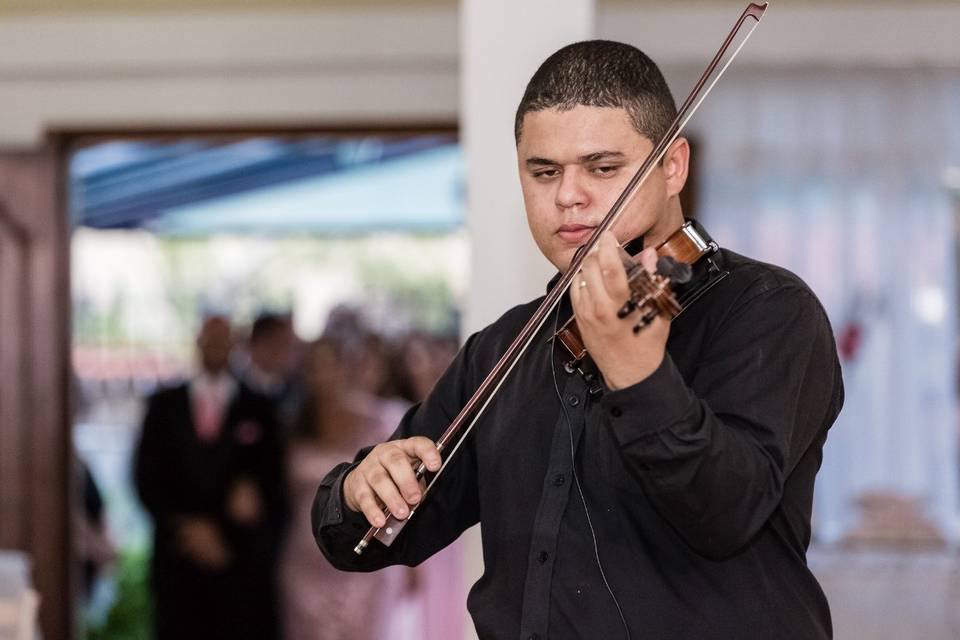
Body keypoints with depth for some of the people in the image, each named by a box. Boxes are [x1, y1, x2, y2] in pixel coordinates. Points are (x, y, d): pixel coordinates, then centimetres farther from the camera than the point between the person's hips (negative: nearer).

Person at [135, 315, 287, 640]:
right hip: (179, 557, 1)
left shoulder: (259, 409, 5)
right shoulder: (165, 405, 10)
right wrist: (187, 525, -6)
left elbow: (273, 480, 3)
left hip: (243, 562, -1)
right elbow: (147, 477, 5)